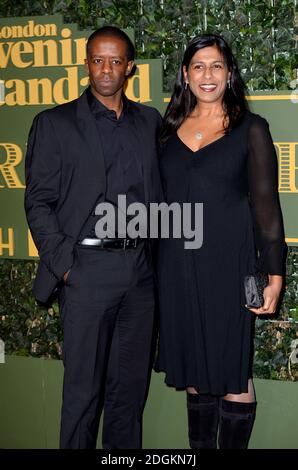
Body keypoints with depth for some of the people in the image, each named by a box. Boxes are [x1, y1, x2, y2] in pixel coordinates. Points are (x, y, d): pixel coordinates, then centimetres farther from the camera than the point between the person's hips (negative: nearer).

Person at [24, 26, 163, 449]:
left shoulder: (149, 121, 12)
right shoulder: (55, 124, 1)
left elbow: (157, 192, 14)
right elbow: (39, 203, -2)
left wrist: (156, 254, 4)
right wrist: (63, 265, -10)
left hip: (140, 269, 4)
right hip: (87, 268, -4)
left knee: (131, 384, 13)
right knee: (84, 388, 3)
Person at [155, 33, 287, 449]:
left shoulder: (250, 129, -1)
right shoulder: (171, 129, 10)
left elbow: (266, 205, -3)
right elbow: (160, 199, 14)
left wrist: (274, 273, -7)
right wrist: (154, 265, 9)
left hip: (228, 263, -4)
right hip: (178, 263, 4)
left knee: (233, 371, 2)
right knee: (193, 369, 12)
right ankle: (199, 447, 25)